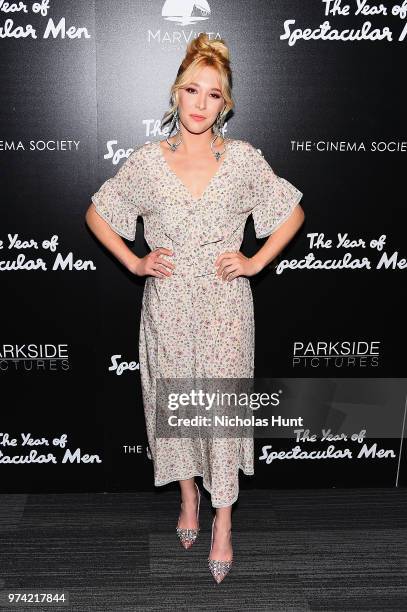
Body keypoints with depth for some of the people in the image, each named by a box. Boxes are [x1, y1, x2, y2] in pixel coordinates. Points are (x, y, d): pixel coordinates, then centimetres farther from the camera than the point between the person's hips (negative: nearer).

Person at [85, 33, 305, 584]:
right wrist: (134, 263, 0)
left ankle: (223, 520, 19)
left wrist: (257, 261, -2)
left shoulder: (244, 158, -4)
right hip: (168, 303, 1)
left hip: (225, 302, -1)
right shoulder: (147, 160, -3)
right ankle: (188, 492, 37)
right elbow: (97, 214, 8)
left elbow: (294, 212, 6)